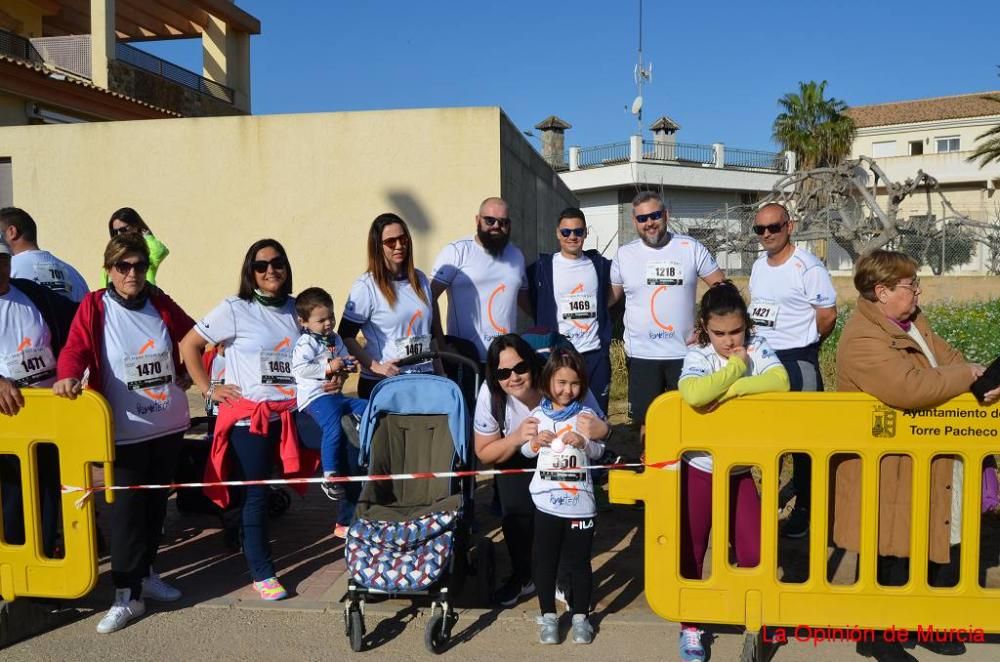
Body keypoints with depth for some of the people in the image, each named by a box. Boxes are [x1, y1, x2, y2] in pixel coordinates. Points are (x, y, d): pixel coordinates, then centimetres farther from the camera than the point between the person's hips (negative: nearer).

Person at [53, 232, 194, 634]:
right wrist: (68, 377, -35)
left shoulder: (161, 304, 5)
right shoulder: (94, 307, -5)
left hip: (168, 423, 4)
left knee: (156, 501, 15)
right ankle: (128, 595, 5)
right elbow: (76, 348, -16)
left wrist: (187, 375, 9)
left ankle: (145, 573, 32)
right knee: (126, 506, -4)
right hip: (125, 429, -4)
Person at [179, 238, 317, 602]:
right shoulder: (234, 309, -4)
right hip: (249, 416, -3)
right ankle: (262, 573, 13)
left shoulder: (296, 309, 9)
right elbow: (188, 345, -3)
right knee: (255, 493, 2)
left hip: (290, 413, 4)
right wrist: (208, 389, -6)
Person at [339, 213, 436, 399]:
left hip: (424, 379, 5)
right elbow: (346, 336, -7)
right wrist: (376, 366, -17)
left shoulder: (419, 279, 11)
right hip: (381, 384, -4)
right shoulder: (366, 286, -6)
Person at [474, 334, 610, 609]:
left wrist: (600, 430, -47)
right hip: (517, 461, 1)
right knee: (517, 510, -18)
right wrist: (517, 438, -35)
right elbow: (484, 453, -14)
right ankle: (522, 576, 10)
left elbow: (600, 427, -20)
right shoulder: (490, 394, -27)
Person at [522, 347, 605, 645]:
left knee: (579, 561, 10)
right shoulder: (537, 414, 2)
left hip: (580, 502, -1)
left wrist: (583, 442, -19)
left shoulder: (586, 414, -1)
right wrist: (536, 441, -11)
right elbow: (525, 451, 10)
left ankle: (580, 616, 25)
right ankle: (548, 616, 26)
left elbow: (599, 452, 0)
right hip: (546, 502, 1)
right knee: (544, 561, 10)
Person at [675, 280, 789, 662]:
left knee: (754, 553, 4)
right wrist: (737, 365, -25)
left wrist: (729, 390, -28)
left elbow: (780, 382, -25)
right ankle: (690, 628, 28)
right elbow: (694, 395, -39)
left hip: (739, 469, 2)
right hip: (699, 469, -2)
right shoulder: (697, 356, -17)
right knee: (690, 552, 9)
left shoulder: (757, 346, -7)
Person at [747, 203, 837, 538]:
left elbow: (828, 315, -12)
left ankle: (804, 507, 16)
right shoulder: (758, 265, 8)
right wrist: (762, 344, 12)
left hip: (797, 362, -7)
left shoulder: (808, 267, -14)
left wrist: (801, 345, 1)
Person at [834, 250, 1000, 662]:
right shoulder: (862, 340, -24)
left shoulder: (911, 321, 10)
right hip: (891, 471, -10)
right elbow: (909, 388, -35)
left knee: (942, 546, 19)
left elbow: (948, 358, 11)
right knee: (893, 557, 3)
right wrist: (966, 376, -21)